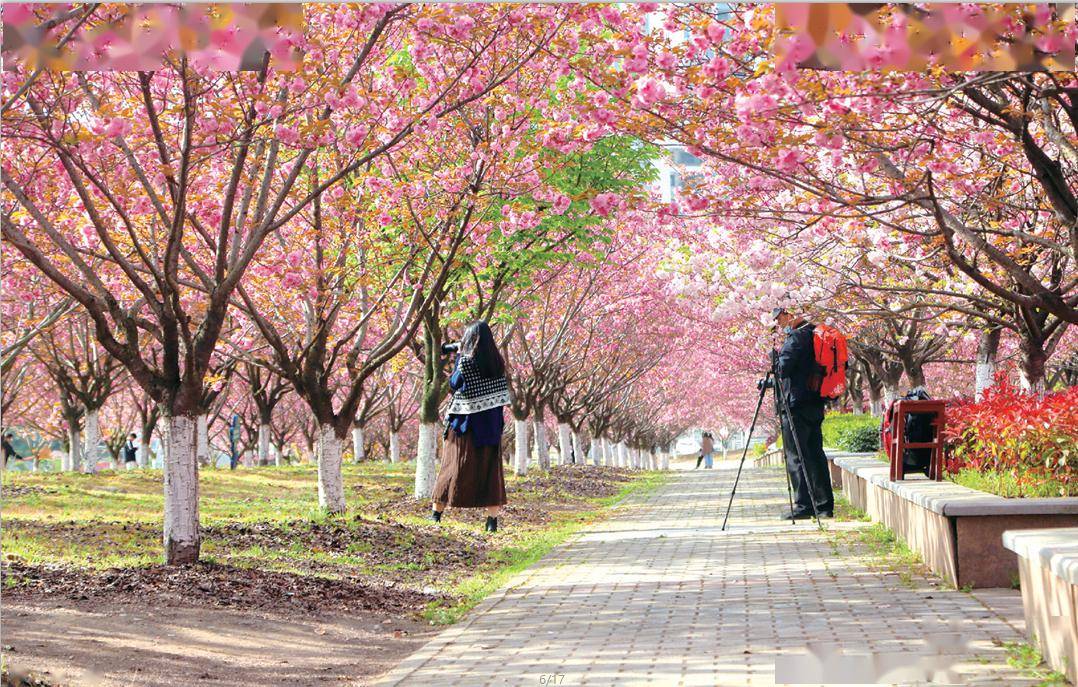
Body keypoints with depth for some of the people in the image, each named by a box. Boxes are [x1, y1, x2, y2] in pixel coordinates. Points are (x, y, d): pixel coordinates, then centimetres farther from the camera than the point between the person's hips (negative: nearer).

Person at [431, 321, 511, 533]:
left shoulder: (466, 361, -12)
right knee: (490, 468, 6)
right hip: (491, 424, 4)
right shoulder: (496, 362, 3)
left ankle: (436, 512, 13)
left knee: (454, 465, 5)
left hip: (466, 421, -3)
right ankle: (492, 517, 1)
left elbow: (454, 384, -2)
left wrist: (458, 356, 3)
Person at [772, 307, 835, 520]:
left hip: (797, 403, -9)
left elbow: (783, 366, -18)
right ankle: (825, 505, 11)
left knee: (796, 455, -6)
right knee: (815, 454, 10)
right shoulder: (813, 333, 16)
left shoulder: (797, 336, -13)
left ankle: (803, 505, -9)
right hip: (815, 403, 9)